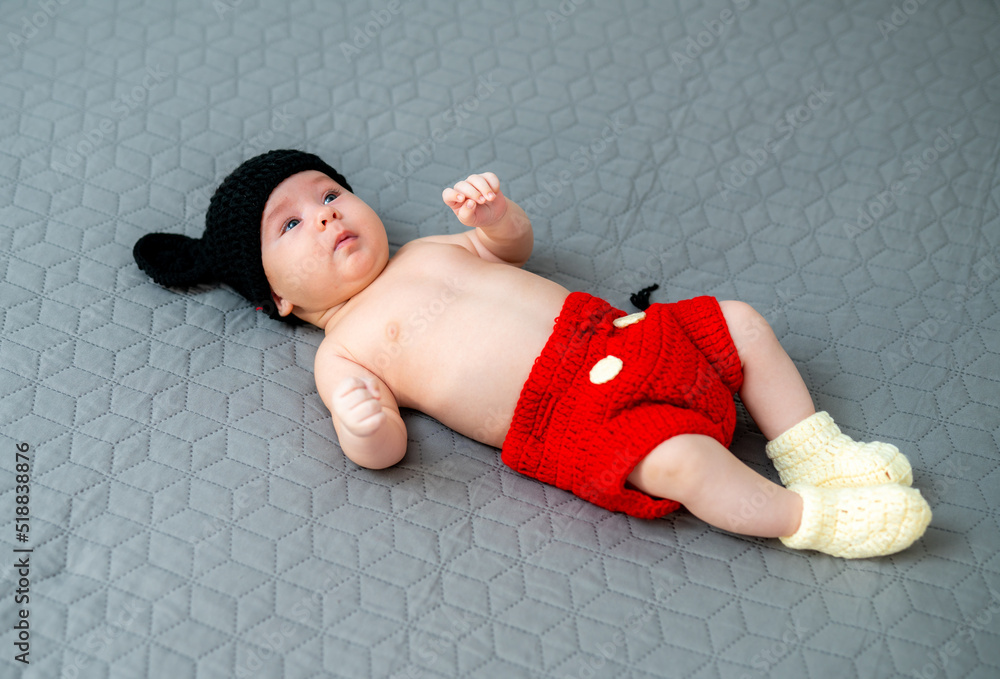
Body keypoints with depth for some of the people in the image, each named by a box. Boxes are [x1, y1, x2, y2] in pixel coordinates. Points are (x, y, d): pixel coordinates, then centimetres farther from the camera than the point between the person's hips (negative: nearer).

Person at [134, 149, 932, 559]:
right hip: (567, 422, -7)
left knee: (742, 324, 5)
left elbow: (516, 246, 30)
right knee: (685, 459, -28)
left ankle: (816, 452, 13)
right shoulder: (342, 351, 1)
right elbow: (386, 450, -9)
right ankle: (811, 519, -7)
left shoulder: (429, 251, 20)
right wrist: (362, 426, -33)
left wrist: (492, 212, 7)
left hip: (611, 336, 7)